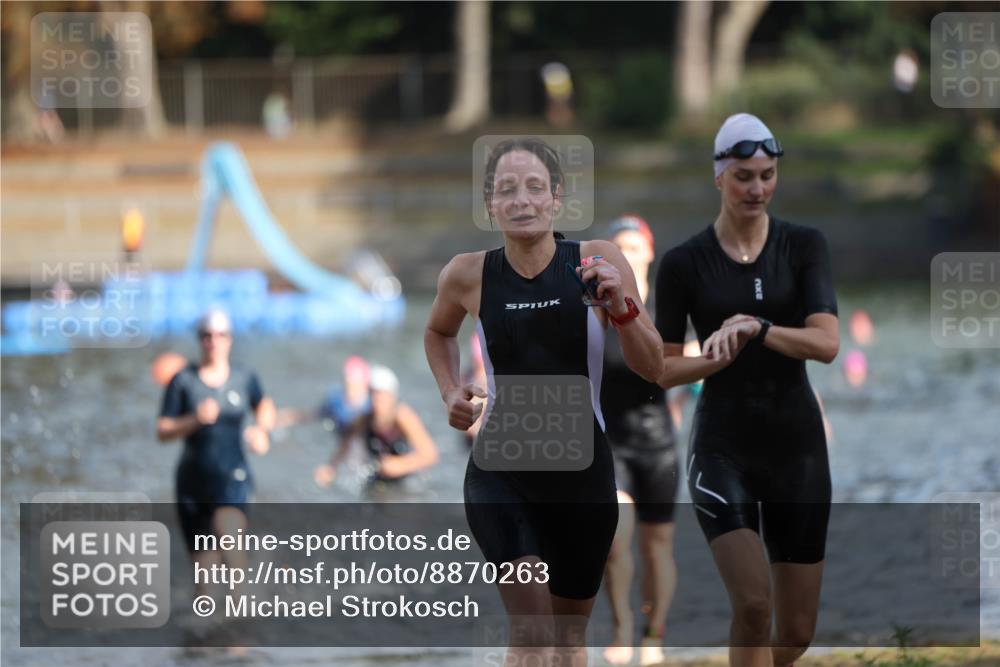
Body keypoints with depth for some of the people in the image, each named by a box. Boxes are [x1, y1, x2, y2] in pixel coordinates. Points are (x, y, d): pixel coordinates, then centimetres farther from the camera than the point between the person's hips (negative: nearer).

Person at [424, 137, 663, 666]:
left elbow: (653, 369, -4)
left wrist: (621, 307, -20)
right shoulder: (467, 276, -5)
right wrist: (450, 393, 3)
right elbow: (438, 333, 19)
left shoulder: (599, 262, -7)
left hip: (581, 469, 2)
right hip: (500, 470, -2)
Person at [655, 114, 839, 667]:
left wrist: (757, 329, -26)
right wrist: (716, 359, -17)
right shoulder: (684, 263, -2)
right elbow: (663, 369, 1)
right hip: (722, 449, -2)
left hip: (796, 446, 2)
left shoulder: (803, 246, 1)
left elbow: (827, 342, -12)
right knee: (753, 605, -22)